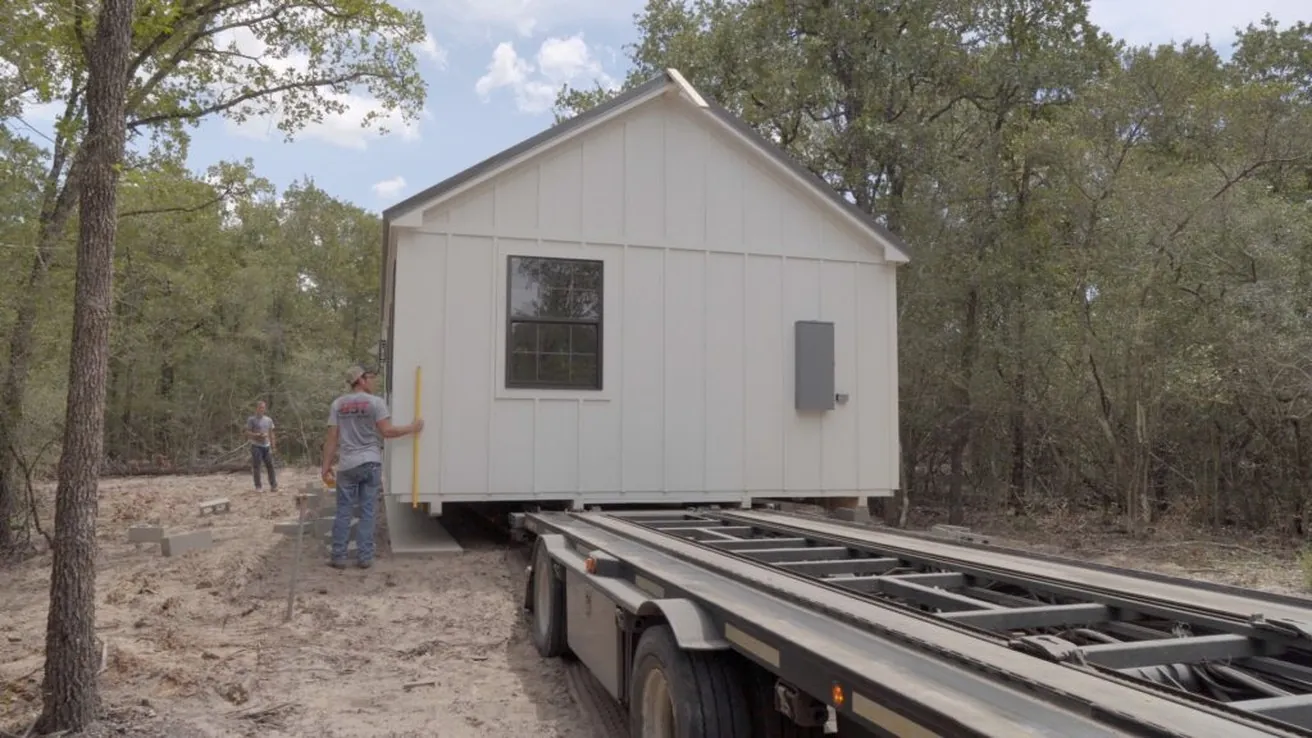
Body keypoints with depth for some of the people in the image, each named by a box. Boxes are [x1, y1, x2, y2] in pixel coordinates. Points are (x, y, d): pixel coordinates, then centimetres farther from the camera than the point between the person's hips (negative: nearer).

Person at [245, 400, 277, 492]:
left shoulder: (269, 420, 13)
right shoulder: (251, 420, -2)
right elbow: (248, 433, -5)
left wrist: (273, 447, 12)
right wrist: (258, 435, -20)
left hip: (267, 446, 4)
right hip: (256, 446, -4)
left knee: (270, 466, 1)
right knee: (256, 467, -3)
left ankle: (273, 485, 5)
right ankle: (258, 486, 3)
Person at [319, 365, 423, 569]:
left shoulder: (338, 404, 6)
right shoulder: (375, 402, -4)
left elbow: (332, 438, 3)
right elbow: (387, 431, -10)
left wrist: (326, 466, 7)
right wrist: (412, 428, 1)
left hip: (347, 465, 2)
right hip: (371, 463, -2)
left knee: (344, 512, 8)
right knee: (367, 512, 4)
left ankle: (338, 557, 10)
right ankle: (365, 557, 6)